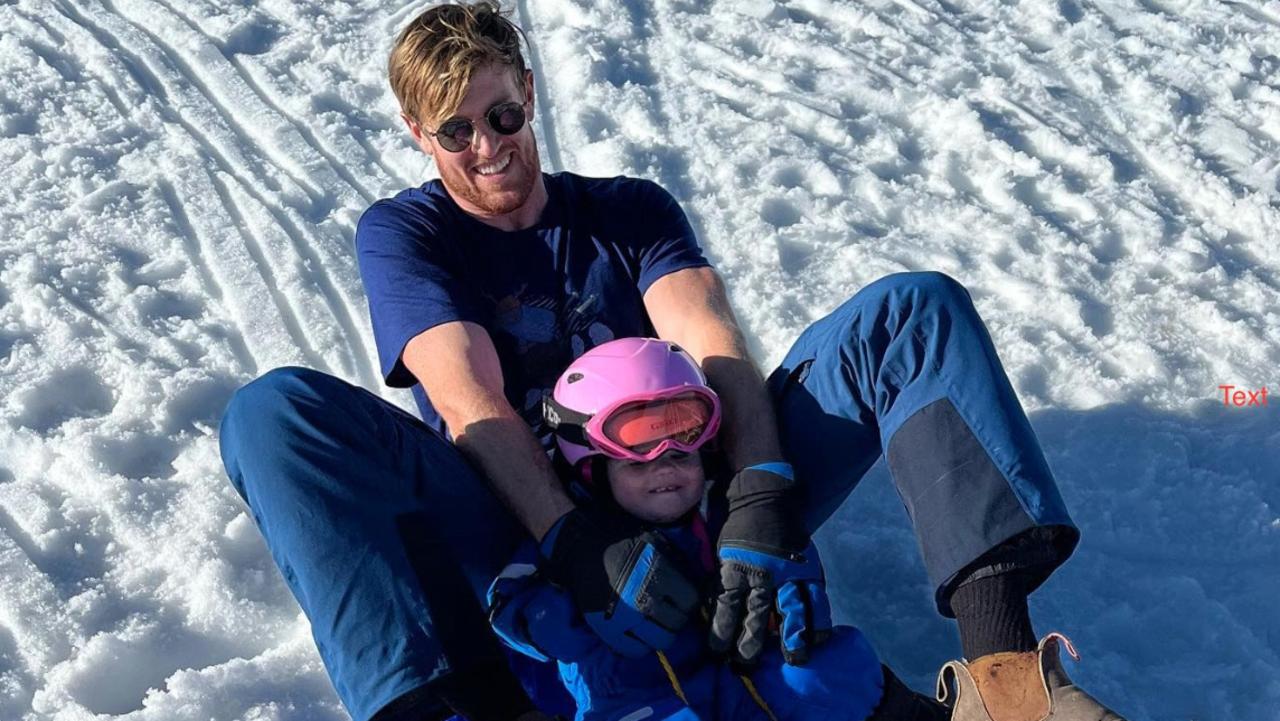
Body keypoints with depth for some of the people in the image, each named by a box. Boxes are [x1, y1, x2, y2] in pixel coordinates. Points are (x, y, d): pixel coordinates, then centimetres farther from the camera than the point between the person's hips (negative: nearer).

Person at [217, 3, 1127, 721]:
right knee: (276, 409, -25)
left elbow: (716, 351, -3)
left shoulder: (631, 210, 17)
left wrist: (762, 505, -23)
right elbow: (470, 404, -8)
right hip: (532, 537, -2)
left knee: (917, 309, -12)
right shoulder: (401, 234, 10)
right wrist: (581, 545, -25)